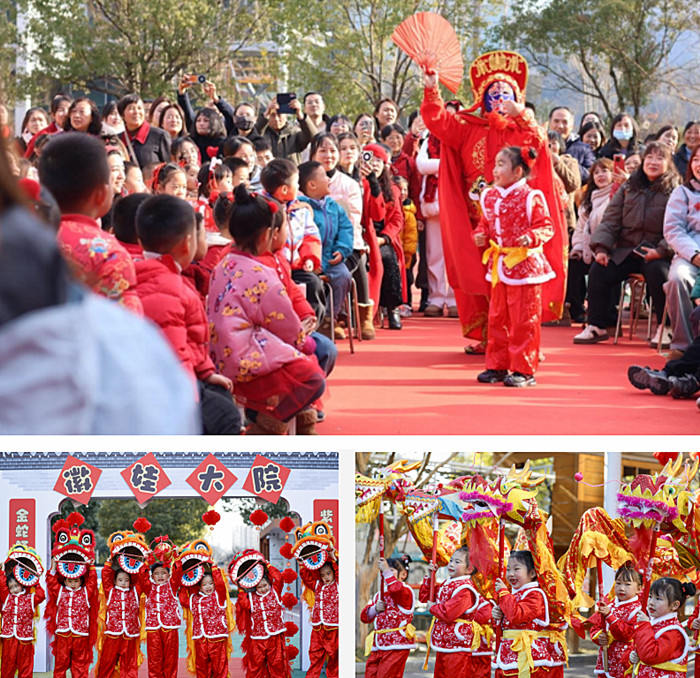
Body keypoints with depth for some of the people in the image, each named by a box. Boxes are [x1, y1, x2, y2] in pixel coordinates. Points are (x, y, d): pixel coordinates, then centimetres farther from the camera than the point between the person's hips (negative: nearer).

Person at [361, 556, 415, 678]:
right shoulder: (378, 595, 20)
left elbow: (396, 589, -30)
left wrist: (387, 571, -23)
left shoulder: (406, 591, -3)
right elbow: (364, 617, 19)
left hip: (396, 646, -8)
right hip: (377, 645, 8)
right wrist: (375, 609, -2)